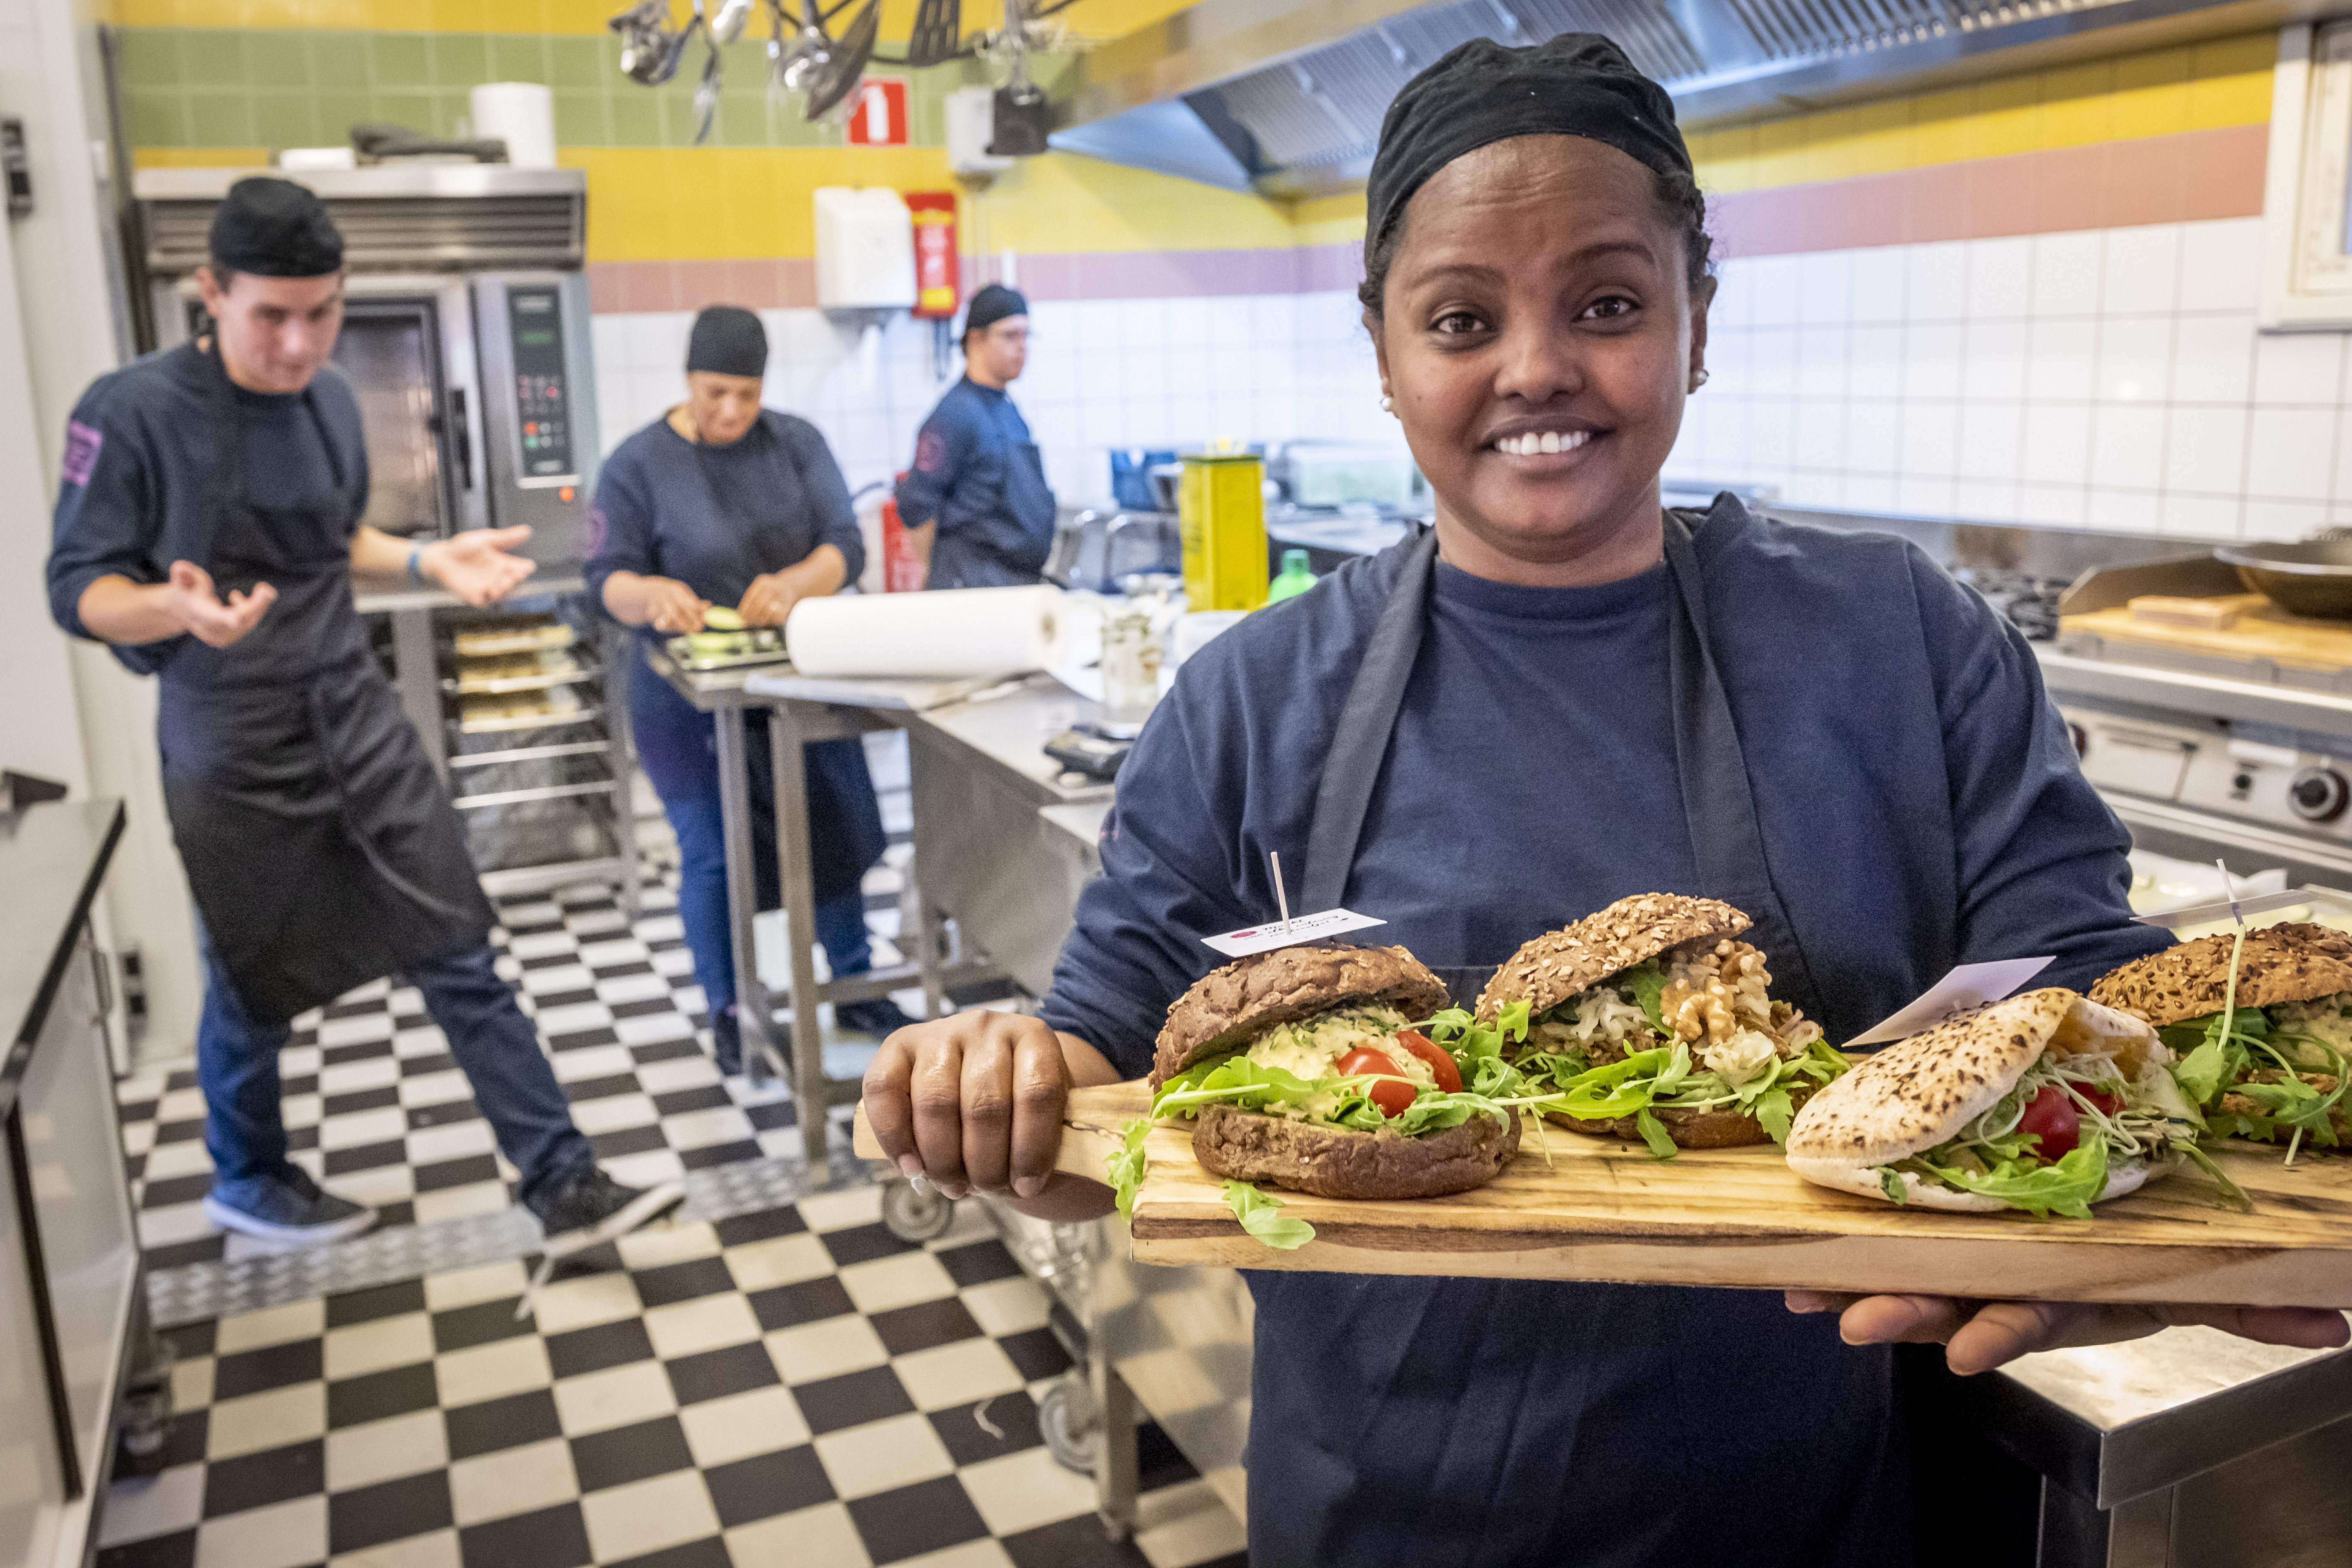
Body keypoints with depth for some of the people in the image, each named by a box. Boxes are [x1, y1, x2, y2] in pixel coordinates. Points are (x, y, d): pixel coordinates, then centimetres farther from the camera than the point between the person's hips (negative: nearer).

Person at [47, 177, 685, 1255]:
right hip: (232, 748, -4)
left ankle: (564, 1187, 6)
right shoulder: (132, 412, -15)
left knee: (459, 957, 1)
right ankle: (247, 1185, 39)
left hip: (357, 718, 5)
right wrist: (177, 607, -33)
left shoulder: (331, 399, 3)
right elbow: (76, 588, -12)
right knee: (254, 987, 13)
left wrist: (433, 560, 2)